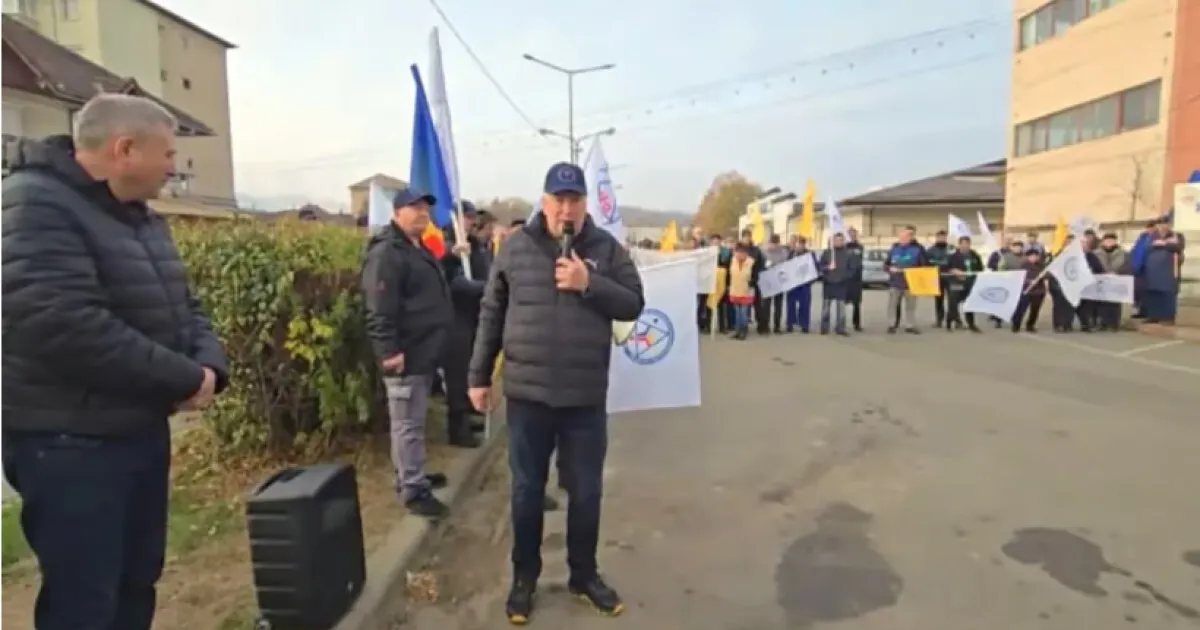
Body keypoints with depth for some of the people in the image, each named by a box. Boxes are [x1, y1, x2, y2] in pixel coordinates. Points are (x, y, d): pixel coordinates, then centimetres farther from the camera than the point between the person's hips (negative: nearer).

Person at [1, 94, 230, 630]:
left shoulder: (139, 216, 12)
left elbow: (182, 306, 14)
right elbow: (66, 326, -28)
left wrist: (209, 364, -6)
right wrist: (183, 379, -21)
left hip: (143, 427, 9)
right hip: (70, 441, -8)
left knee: (137, 583, 19)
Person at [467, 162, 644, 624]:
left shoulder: (606, 248, 1)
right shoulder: (515, 248, 0)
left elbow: (633, 304, -2)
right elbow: (491, 315, 4)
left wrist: (589, 284, -18)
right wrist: (479, 376, 4)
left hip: (586, 396, 1)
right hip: (526, 393, 0)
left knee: (586, 491, 13)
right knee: (527, 490, 13)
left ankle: (584, 575, 34)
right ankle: (524, 577, 33)